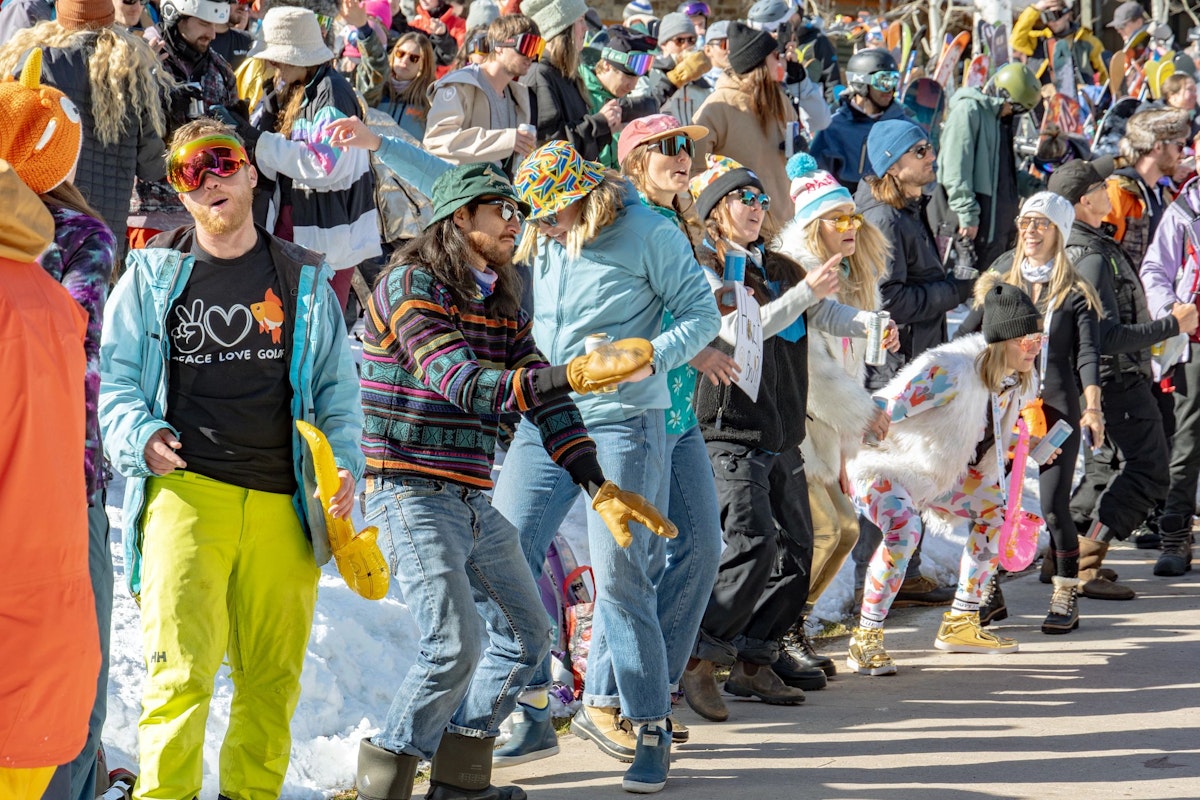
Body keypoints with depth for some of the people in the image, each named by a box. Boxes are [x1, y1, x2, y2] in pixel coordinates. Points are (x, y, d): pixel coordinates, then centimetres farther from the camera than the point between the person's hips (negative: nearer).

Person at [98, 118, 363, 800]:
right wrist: (139, 437, -9)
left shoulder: (304, 280, 15)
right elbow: (114, 378, 11)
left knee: (273, 683, 7)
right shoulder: (153, 275, 11)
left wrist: (345, 464, -1)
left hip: (283, 506, 2)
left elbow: (337, 391, 15)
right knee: (182, 673, -15)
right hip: (185, 493, -2)